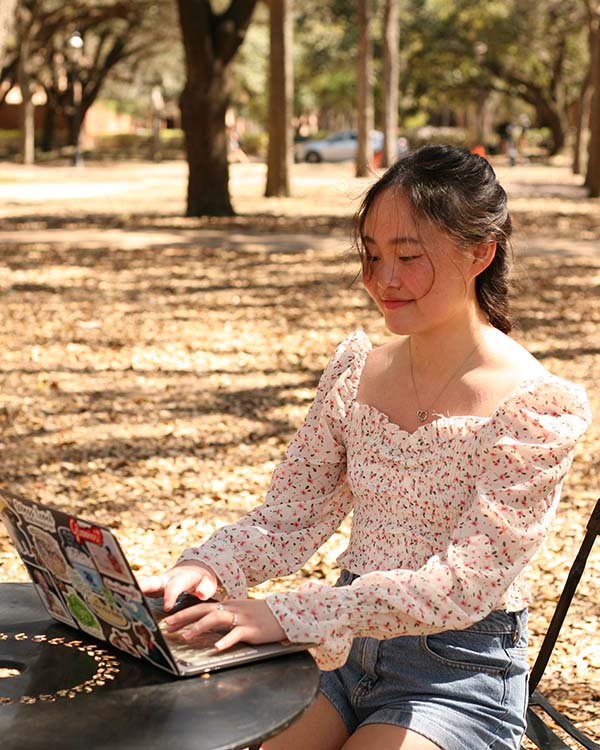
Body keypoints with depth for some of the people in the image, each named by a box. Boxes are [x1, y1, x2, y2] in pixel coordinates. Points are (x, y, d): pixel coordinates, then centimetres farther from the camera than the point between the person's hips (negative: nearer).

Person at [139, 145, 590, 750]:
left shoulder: (537, 409, -17)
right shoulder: (356, 369, 1)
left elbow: (463, 586, -24)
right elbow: (290, 515, 2)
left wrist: (284, 615, -33)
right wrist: (206, 568, -20)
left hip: (459, 681, -4)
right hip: (347, 653, 5)